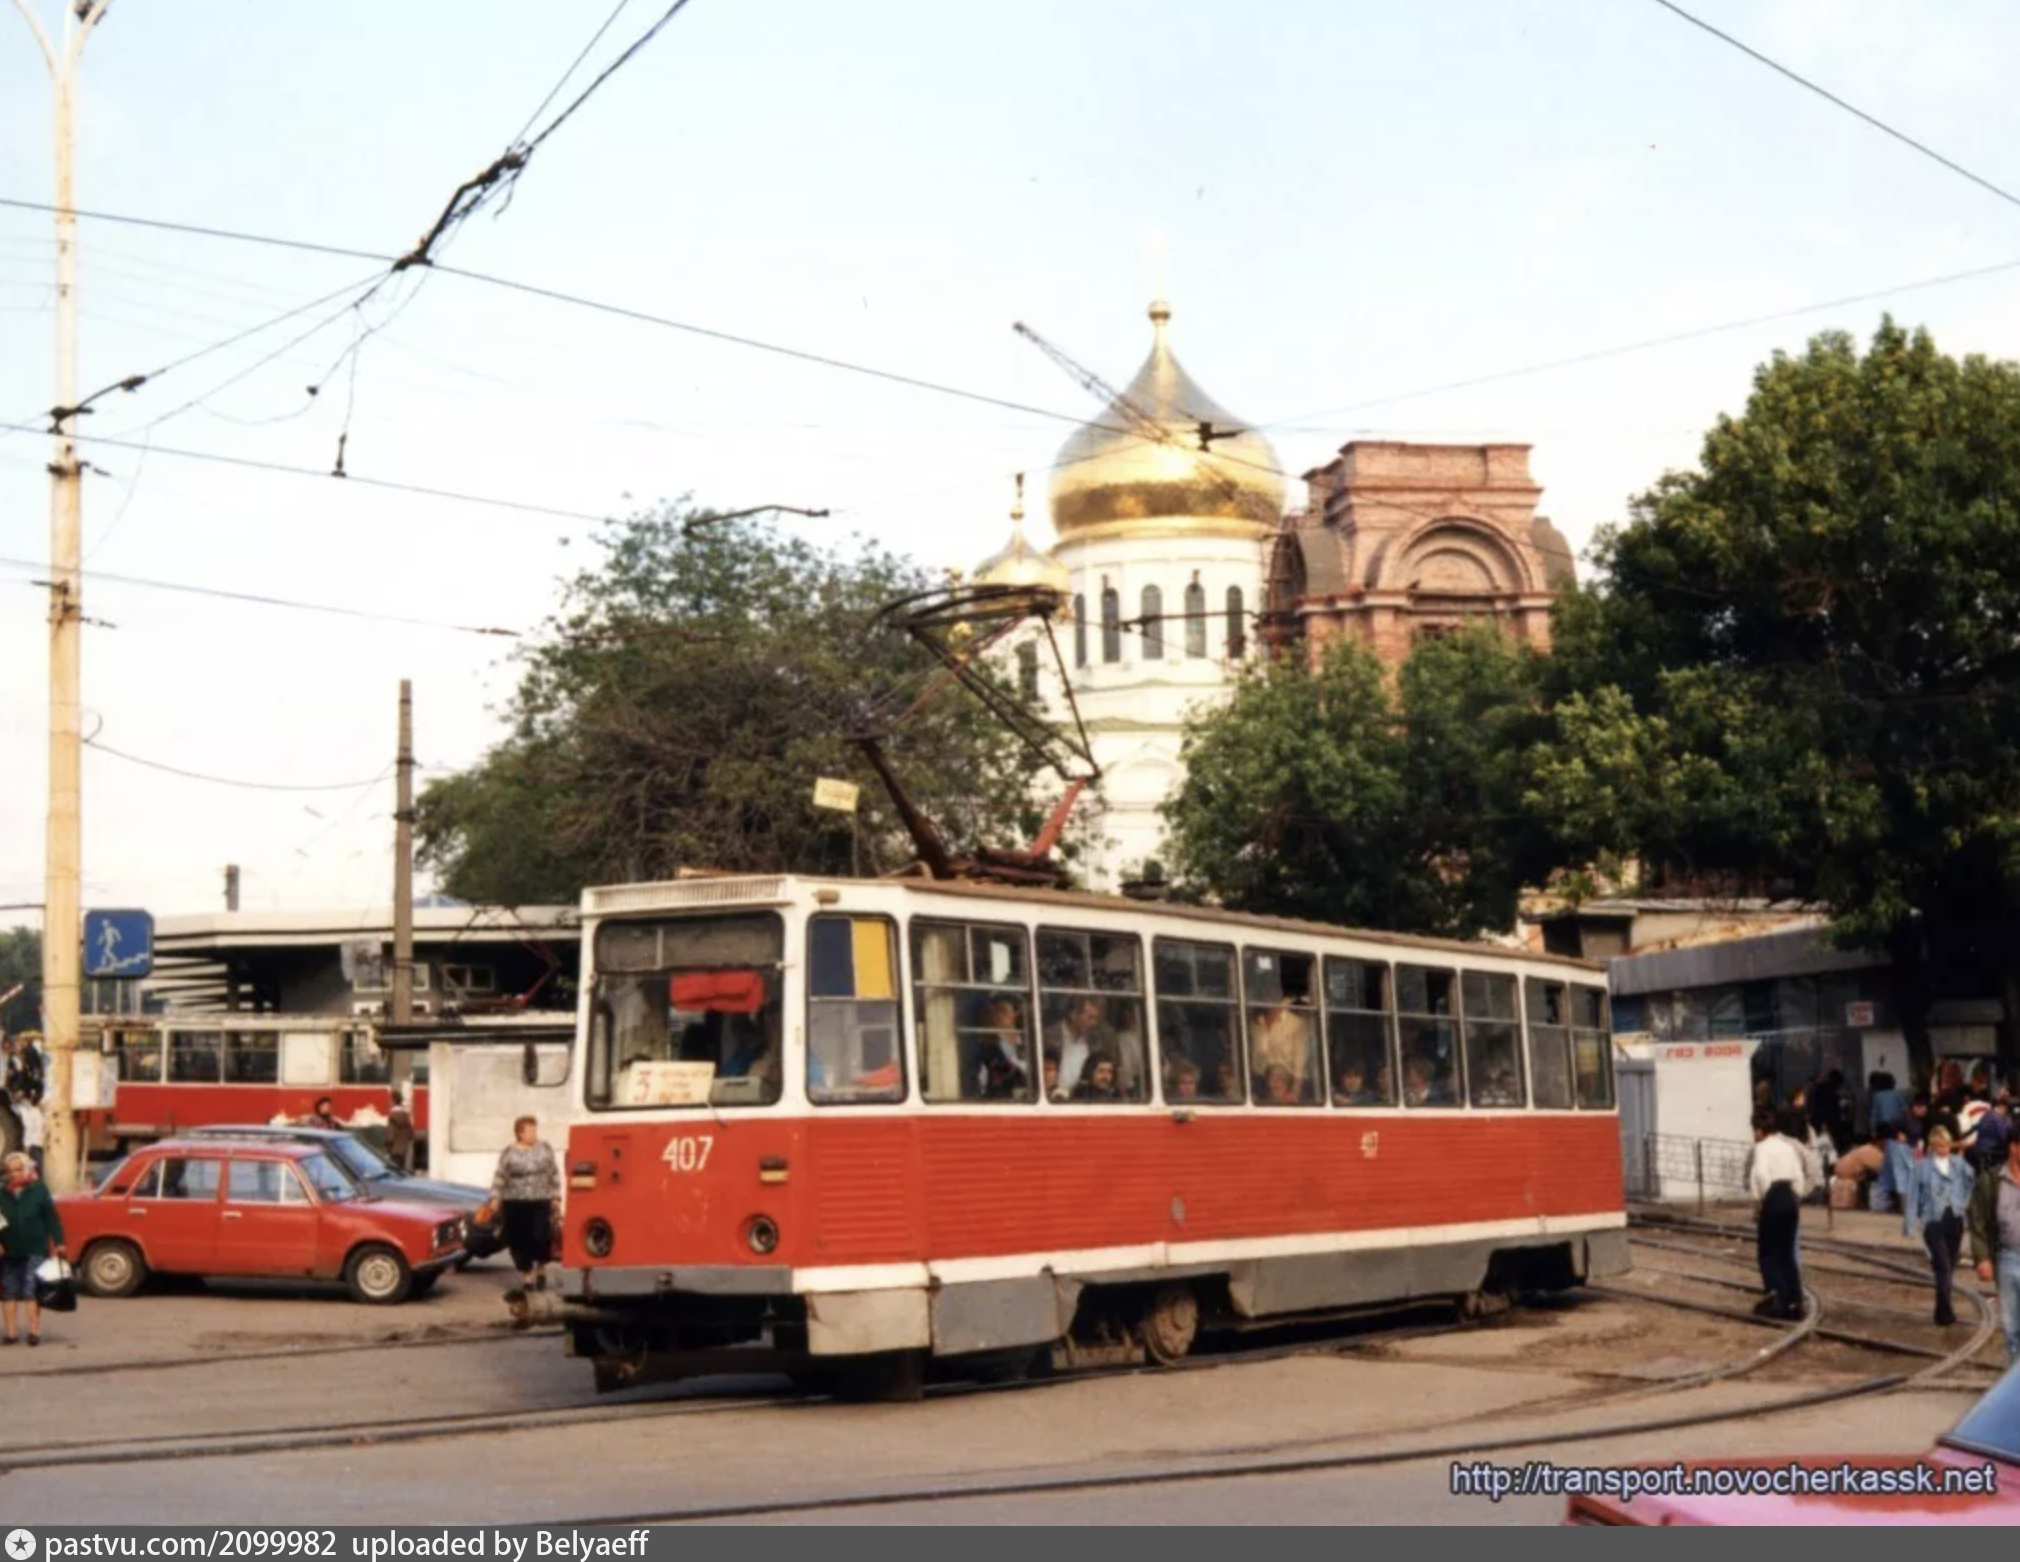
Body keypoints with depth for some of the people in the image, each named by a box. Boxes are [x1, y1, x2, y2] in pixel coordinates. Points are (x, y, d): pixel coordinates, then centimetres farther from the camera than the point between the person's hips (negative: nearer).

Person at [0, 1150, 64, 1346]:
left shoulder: (39, 1190, 0)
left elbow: (52, 1218, 0)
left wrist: (58, 1243, -6)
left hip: (34, 1251, -3)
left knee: (32, 1292, -6)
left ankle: (35, 1330, -2)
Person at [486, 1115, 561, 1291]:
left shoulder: (545, 1148, 5)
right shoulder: (508, 1152, 0)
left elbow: (554, 1174, 9)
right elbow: (500, 1177, 2)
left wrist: (556, 1197, 5)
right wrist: (495, 1198, -6)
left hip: (540, 1202, 0)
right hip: (515, 1203, 0)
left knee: (540, 1237, -11)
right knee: (519, 1241, 1)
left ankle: (538, 1269, 15)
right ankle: (527, 1276, 15)